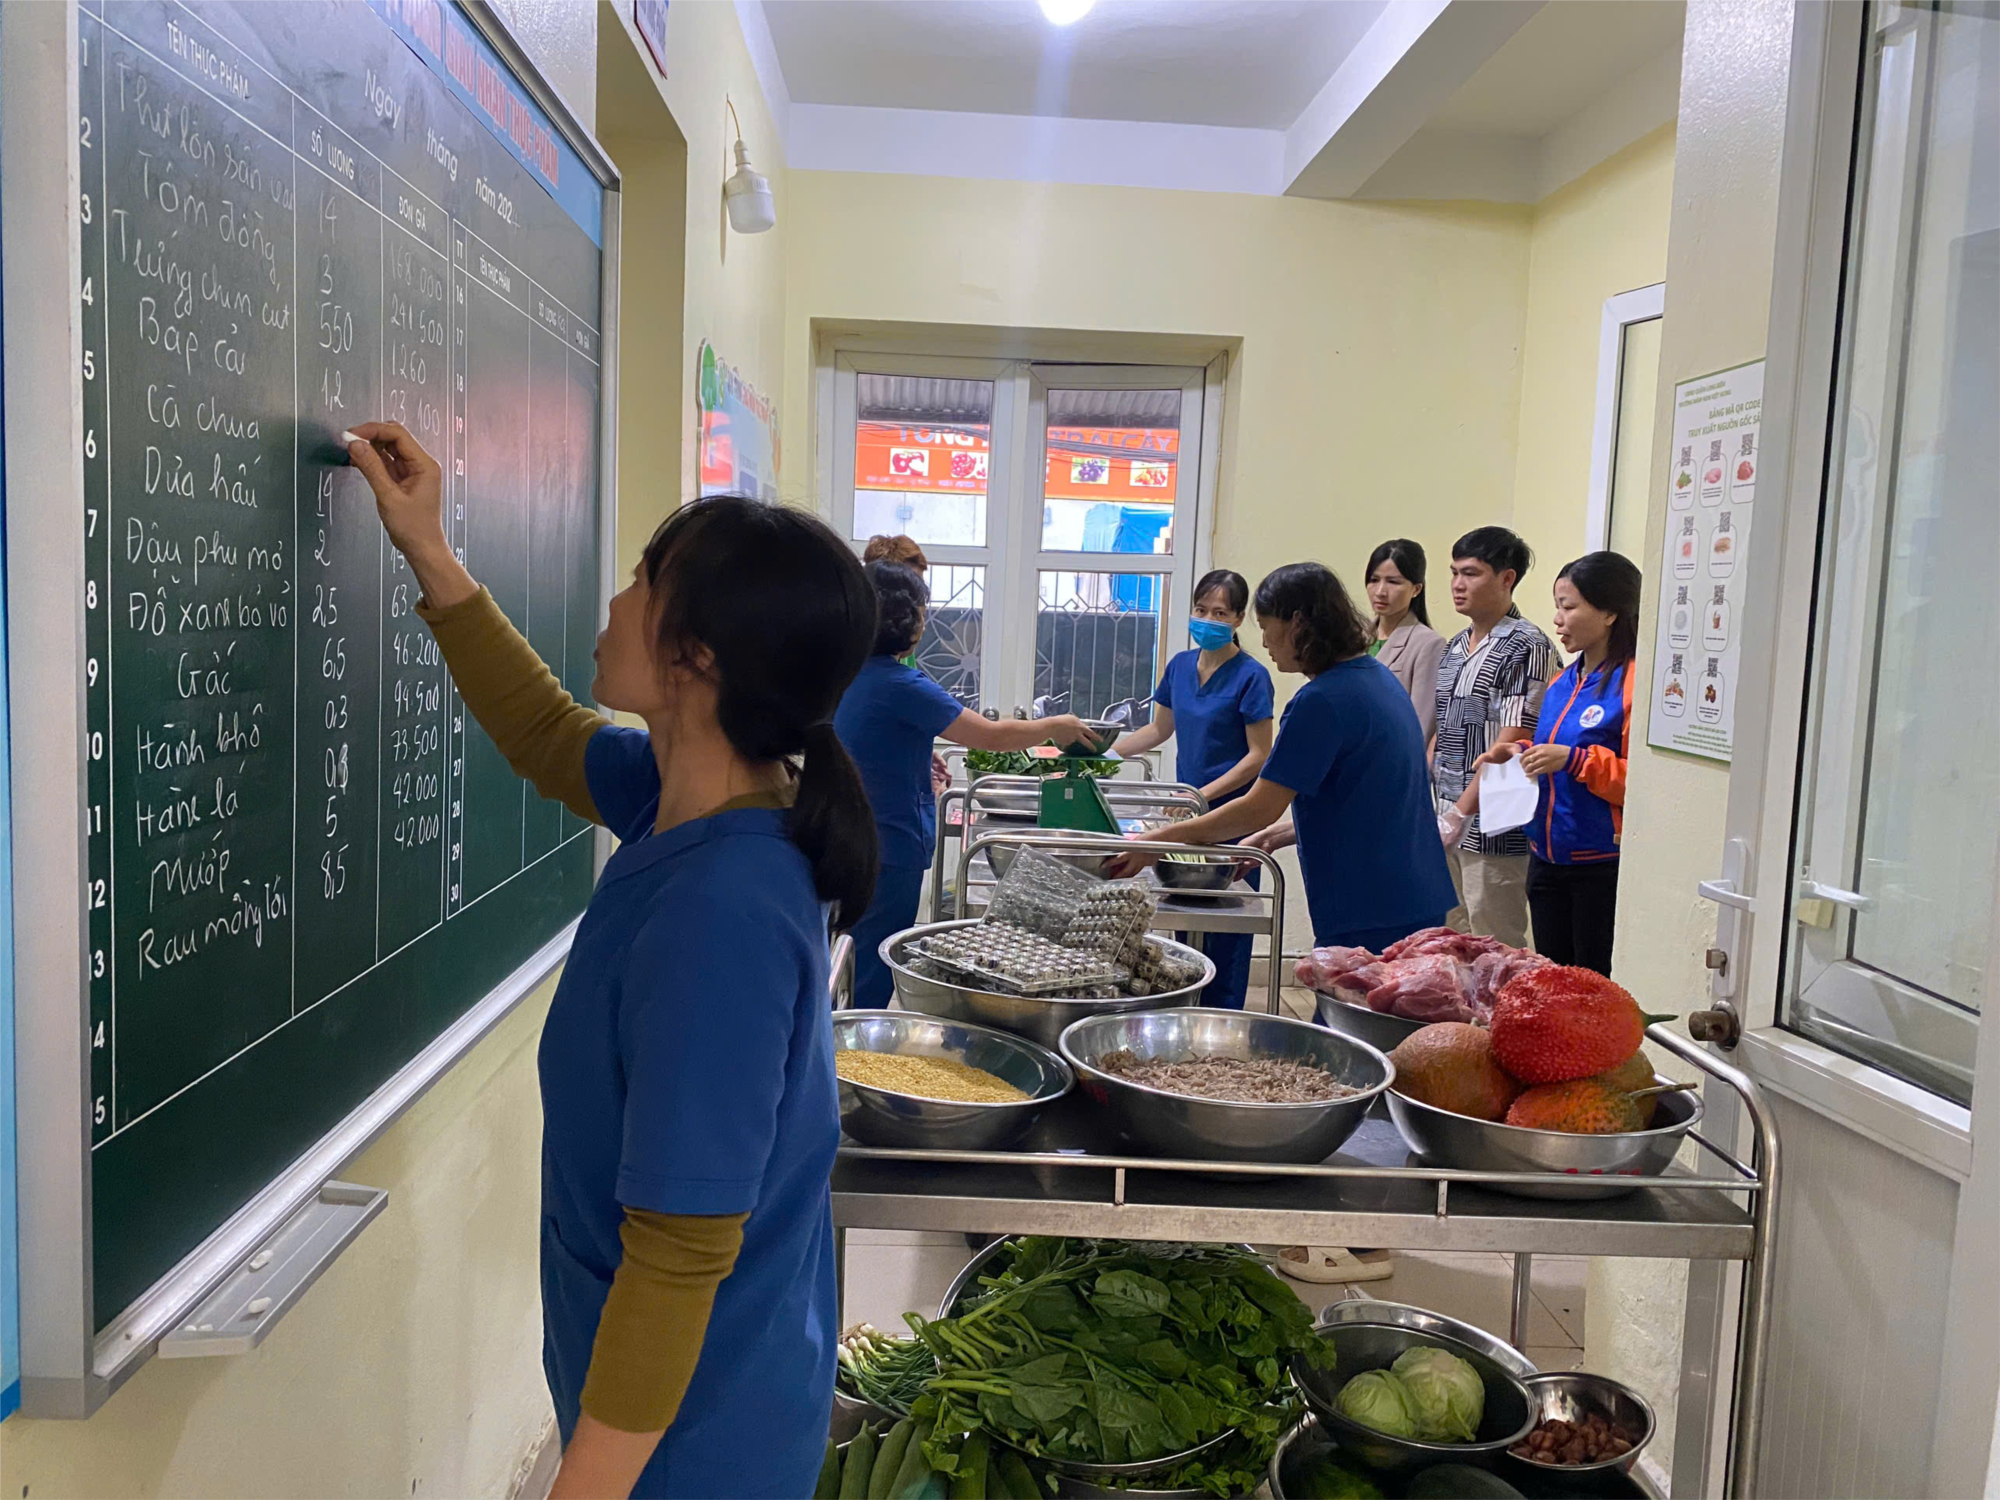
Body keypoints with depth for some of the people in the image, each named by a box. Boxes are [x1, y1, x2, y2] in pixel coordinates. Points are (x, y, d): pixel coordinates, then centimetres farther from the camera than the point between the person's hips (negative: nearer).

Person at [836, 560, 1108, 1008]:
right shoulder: (900, 685, -19)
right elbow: (991, 736, -14)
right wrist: (1057, 727, 0)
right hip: (889, 849, -9)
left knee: (864, 970, 17)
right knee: (873, 981, 0)